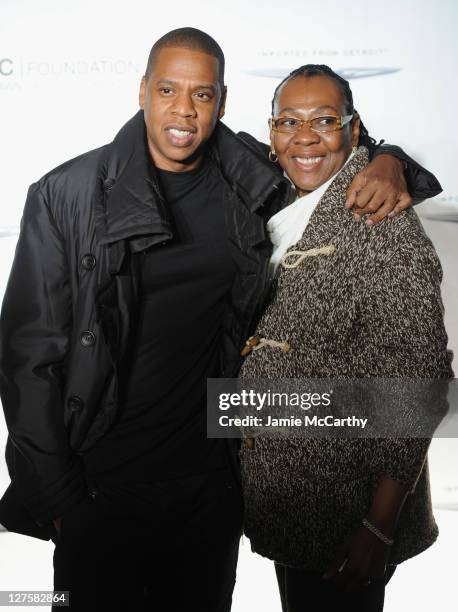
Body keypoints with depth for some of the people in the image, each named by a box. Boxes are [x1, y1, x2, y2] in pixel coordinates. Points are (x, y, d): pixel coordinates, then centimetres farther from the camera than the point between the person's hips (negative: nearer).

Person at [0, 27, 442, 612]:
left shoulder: (251, 186, -2)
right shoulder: (67, 196, -10)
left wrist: (387, 164, -8)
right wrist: (60, 498, -9)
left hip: (211, 479, 3)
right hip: (100, 487, -3)